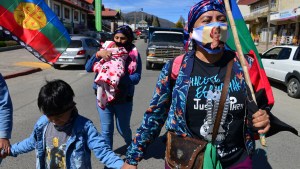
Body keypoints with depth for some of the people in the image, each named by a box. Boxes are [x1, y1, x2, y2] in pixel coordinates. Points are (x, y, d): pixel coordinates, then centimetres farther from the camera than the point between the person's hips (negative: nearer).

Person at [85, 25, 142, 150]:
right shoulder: (106, 50, -1)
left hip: (124, 99, -1)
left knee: (123, 129, 17)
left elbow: (136, 78, -17)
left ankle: (131, 146, 49)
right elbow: (88, 68, -6)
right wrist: (98, 54, -22)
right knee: (106, 130, 9)